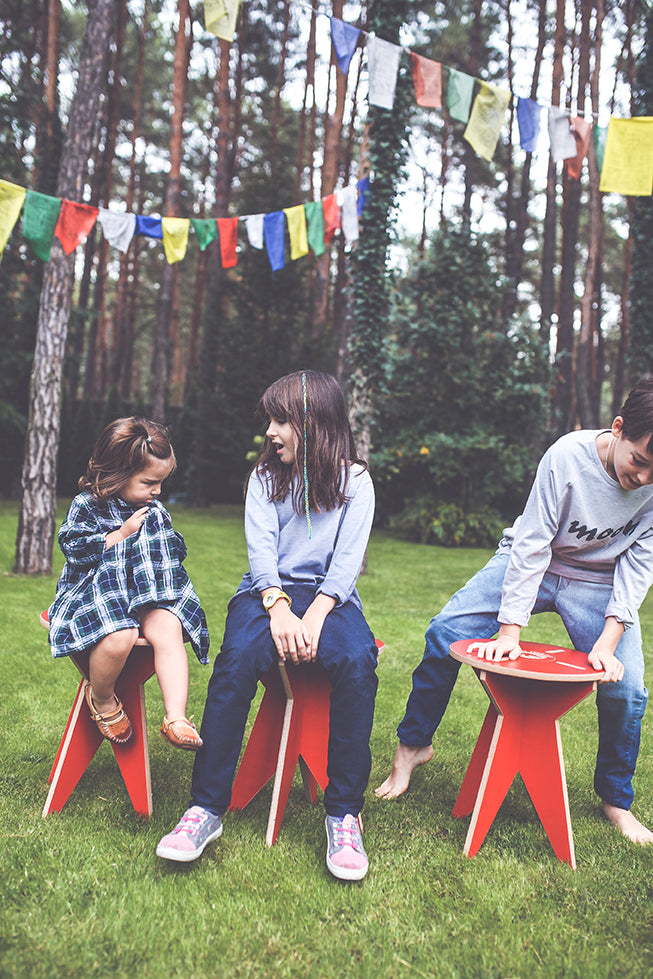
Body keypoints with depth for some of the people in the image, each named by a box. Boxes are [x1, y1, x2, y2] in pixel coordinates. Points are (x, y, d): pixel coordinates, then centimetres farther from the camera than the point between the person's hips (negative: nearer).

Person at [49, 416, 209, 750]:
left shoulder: (155, 509, 15)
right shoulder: (86, 506, 0)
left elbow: (174, 551, 22)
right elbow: (75, 551, -11)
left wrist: (159, 542, -1)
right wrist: (121, 534, -13)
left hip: (146, 595, 5)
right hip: (95, 591, -4)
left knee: (168, 628, -29)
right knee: (120, 636, -36)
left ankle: (176, 718, -28)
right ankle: (101, 697, -3)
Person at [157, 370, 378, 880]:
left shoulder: (354, 480, 6)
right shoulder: (265, 476, 12)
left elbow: (347, 559, -5)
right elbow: (261, 550, -2)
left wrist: (315, 616, -21)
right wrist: (279, 609, -20)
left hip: (329, 594, -1)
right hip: (269, 592, 1)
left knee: (357, 662, -32)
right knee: (237, 660, -30)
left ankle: (344, 814, -21)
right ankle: (206, 808, -22)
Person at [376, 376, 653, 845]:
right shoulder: (568, 455, -27)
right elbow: (532, 545, -24)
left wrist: (607, 644, -22)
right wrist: (509, 631, -25)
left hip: (601, 581, 2)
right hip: (532, 560, -1)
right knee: (445, 632, -16)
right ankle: (414, 745, 6)